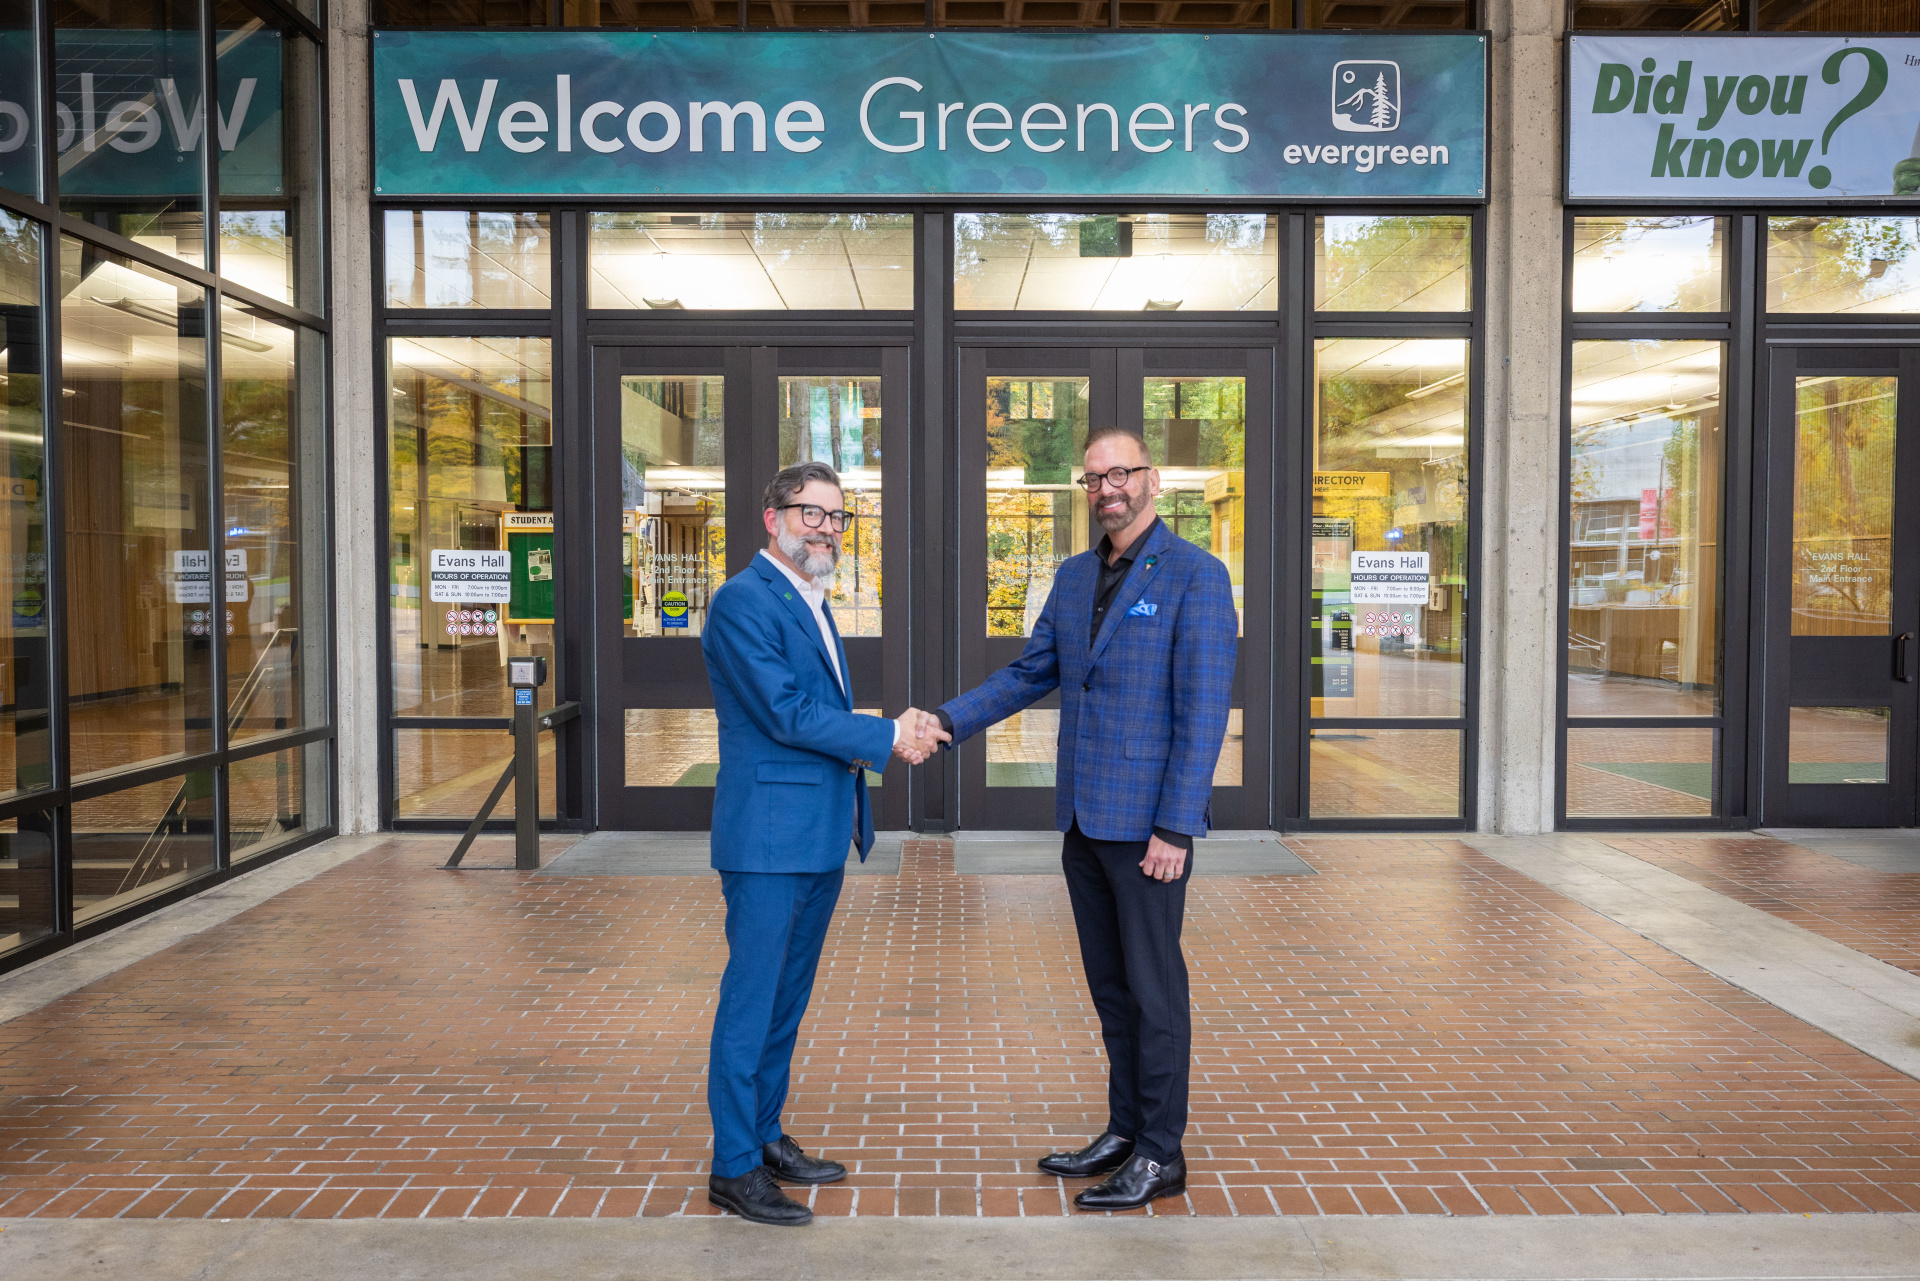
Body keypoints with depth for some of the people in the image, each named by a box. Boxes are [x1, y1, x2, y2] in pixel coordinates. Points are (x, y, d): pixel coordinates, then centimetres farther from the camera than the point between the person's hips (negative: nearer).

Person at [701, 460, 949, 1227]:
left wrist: (898, 732, 1)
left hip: (821, 835, 9)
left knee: (787, 997, 17)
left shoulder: (812, 604, 17)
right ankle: (734, 1167, 11)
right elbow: (786, 712, -19)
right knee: (751, 998, 0)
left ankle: (766, 1136, 30)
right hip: (769, 834, -9)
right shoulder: (743, 601, -13)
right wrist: (889, 738, -12)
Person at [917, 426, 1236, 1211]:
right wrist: (949, 721, 0)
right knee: (1109, 984, 16)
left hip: (1147, 821, -7)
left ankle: (1161, 1156, 17)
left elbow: (1204, 711, -15)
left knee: (1153, 987, 3)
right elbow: (1031, 674, 15)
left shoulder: (1195, 577, -10)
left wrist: (1175, 829, -19)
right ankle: (1125, 1131, 30)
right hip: (1084, 815, 7)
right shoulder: (1074, 578, 12)